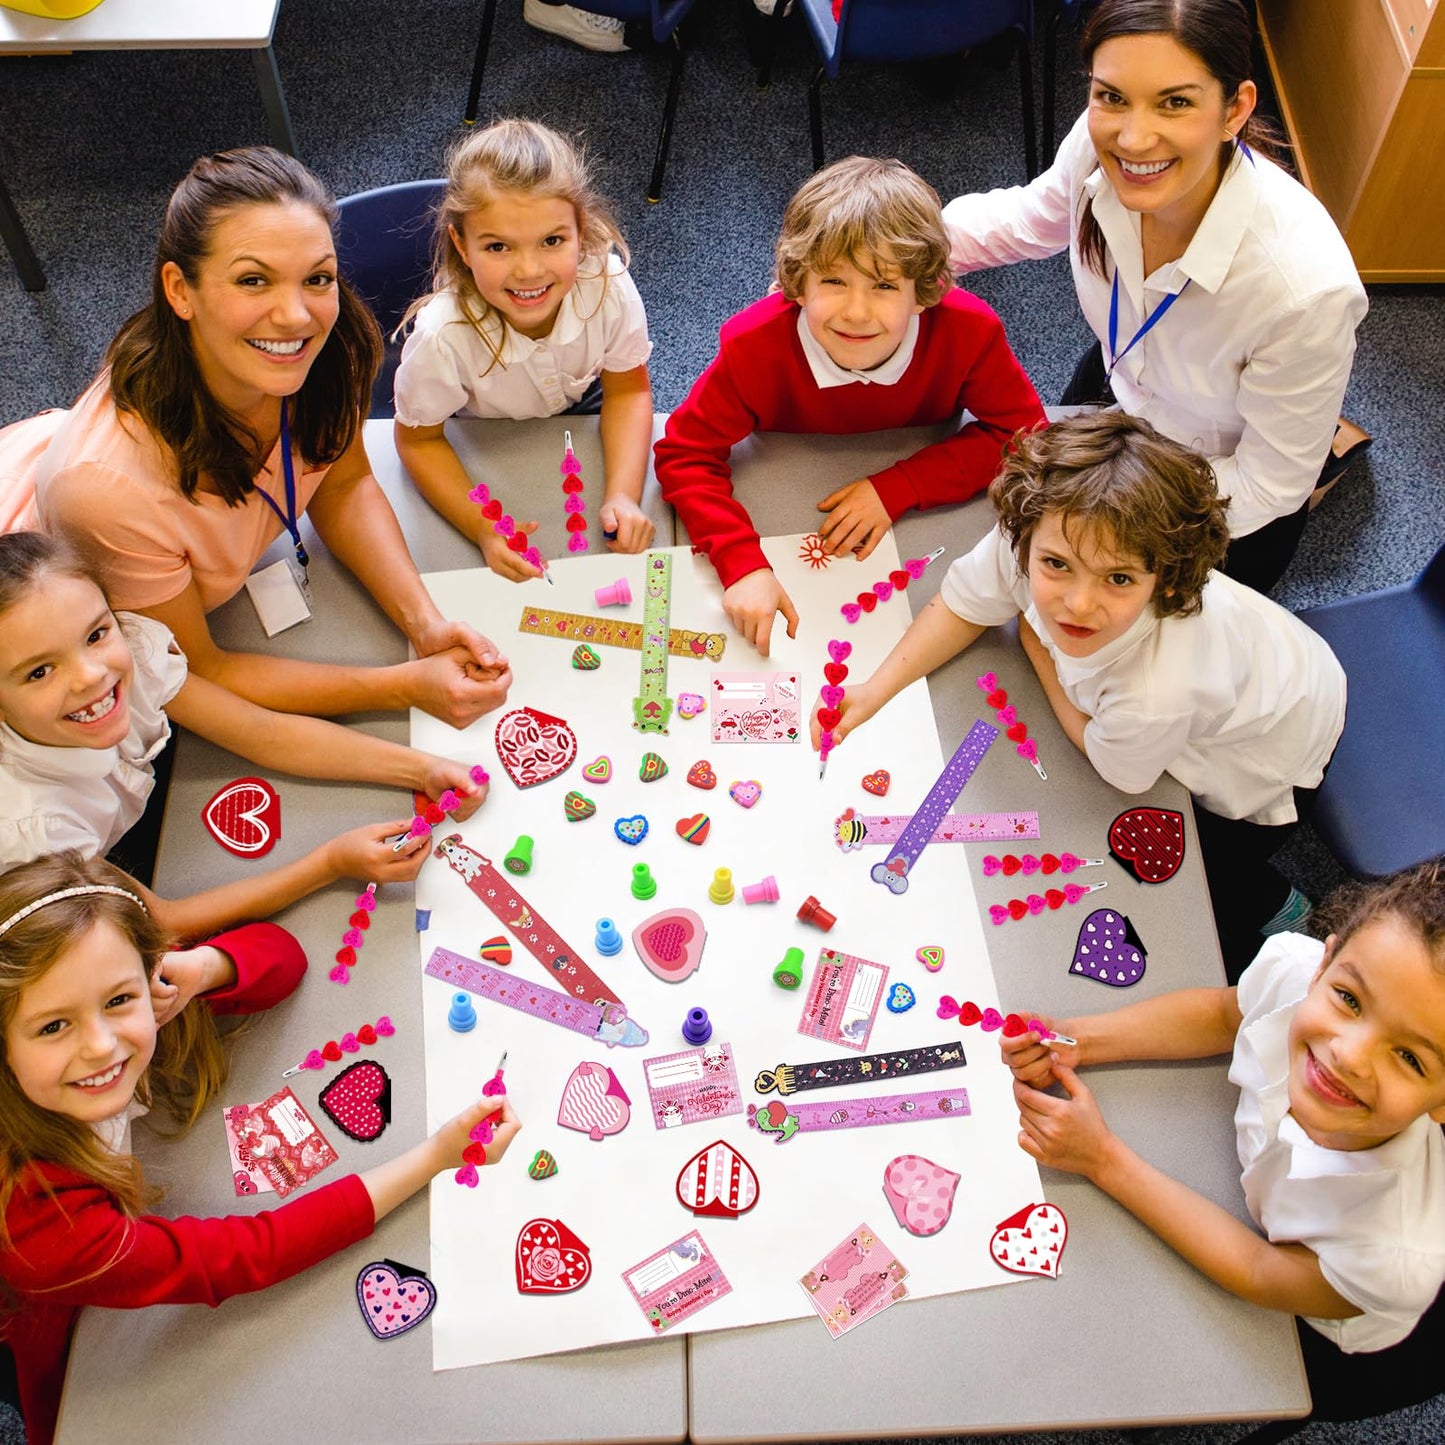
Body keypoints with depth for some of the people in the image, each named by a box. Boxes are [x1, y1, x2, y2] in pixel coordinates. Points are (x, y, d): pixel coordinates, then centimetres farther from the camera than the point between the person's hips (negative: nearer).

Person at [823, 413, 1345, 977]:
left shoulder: (1160, 692, -48)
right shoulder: (1030, 544, -37)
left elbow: (1115, 768, -22)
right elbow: (964, 605, -12)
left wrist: (1039, 648, -17)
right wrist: (875, 690, -24)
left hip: (1267, 761, -5)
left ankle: (1267, 903, 39)